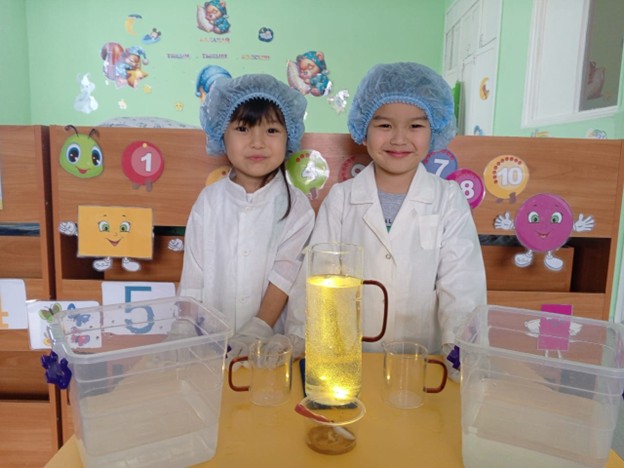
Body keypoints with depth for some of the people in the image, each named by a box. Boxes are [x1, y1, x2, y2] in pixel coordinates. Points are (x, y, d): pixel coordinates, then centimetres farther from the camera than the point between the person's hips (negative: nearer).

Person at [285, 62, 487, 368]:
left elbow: (461, 286, -1)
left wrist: (460, 350, -13)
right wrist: (299, 344, -6)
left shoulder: (449, 200, 2)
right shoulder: (340, 198, 3)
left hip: (423, 358, 0)